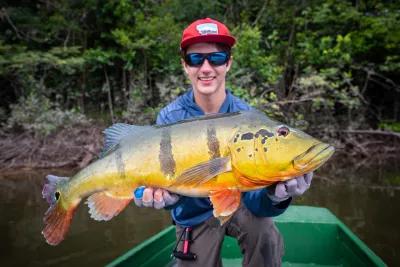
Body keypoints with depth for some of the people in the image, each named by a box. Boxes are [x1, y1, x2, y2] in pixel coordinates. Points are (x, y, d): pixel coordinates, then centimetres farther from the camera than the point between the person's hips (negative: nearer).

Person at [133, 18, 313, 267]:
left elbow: (254, 199, -24)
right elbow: (151, 176, -19)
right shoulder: (169, 118, -16)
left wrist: (276, 195, -47)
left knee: (267, 241, -28)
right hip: (195, 215, 1)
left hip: (237, 201, -1)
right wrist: (157, 194, -43)